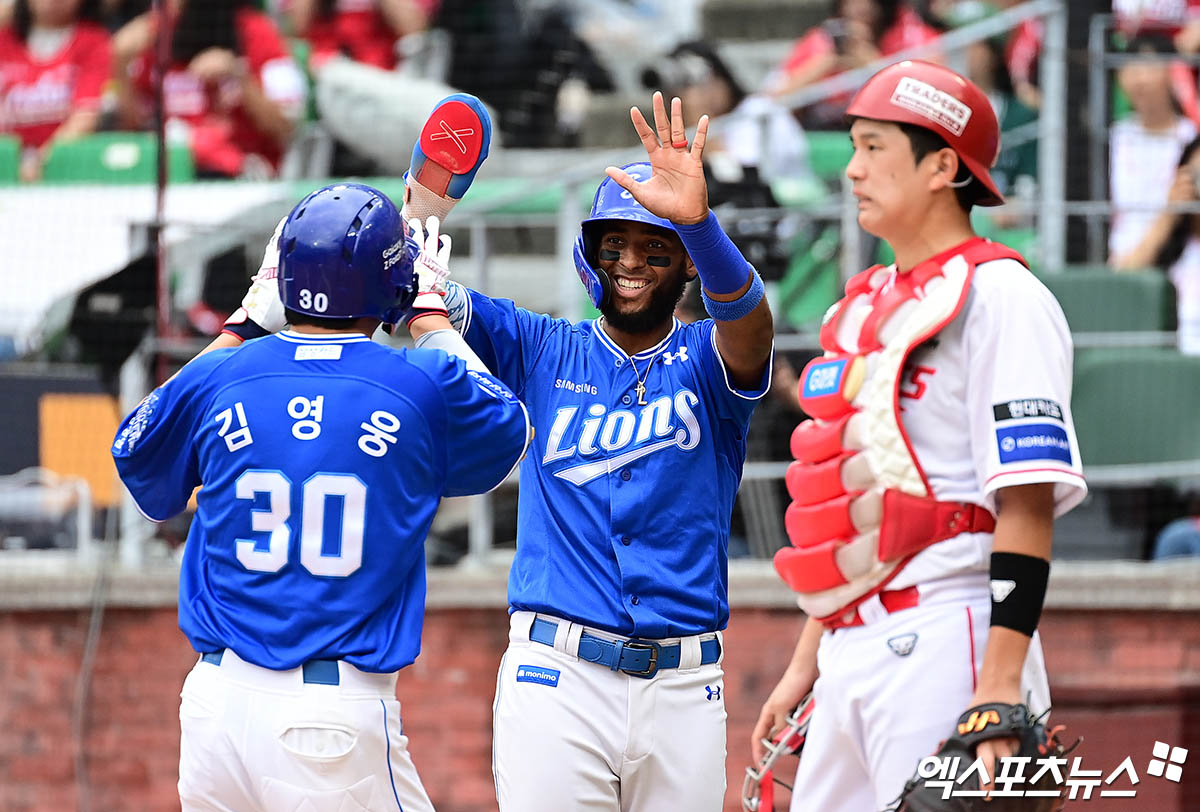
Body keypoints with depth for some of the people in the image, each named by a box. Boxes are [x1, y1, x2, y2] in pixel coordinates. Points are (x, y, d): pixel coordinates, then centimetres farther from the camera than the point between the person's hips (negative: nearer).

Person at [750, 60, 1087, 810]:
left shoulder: (998, 297, -7)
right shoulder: (863, 306, 20)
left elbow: (1028, 501, -14)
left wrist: (1000, 687, -21)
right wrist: (807, 663, 22)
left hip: (945, 640, -9)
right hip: (852, 654, 9)